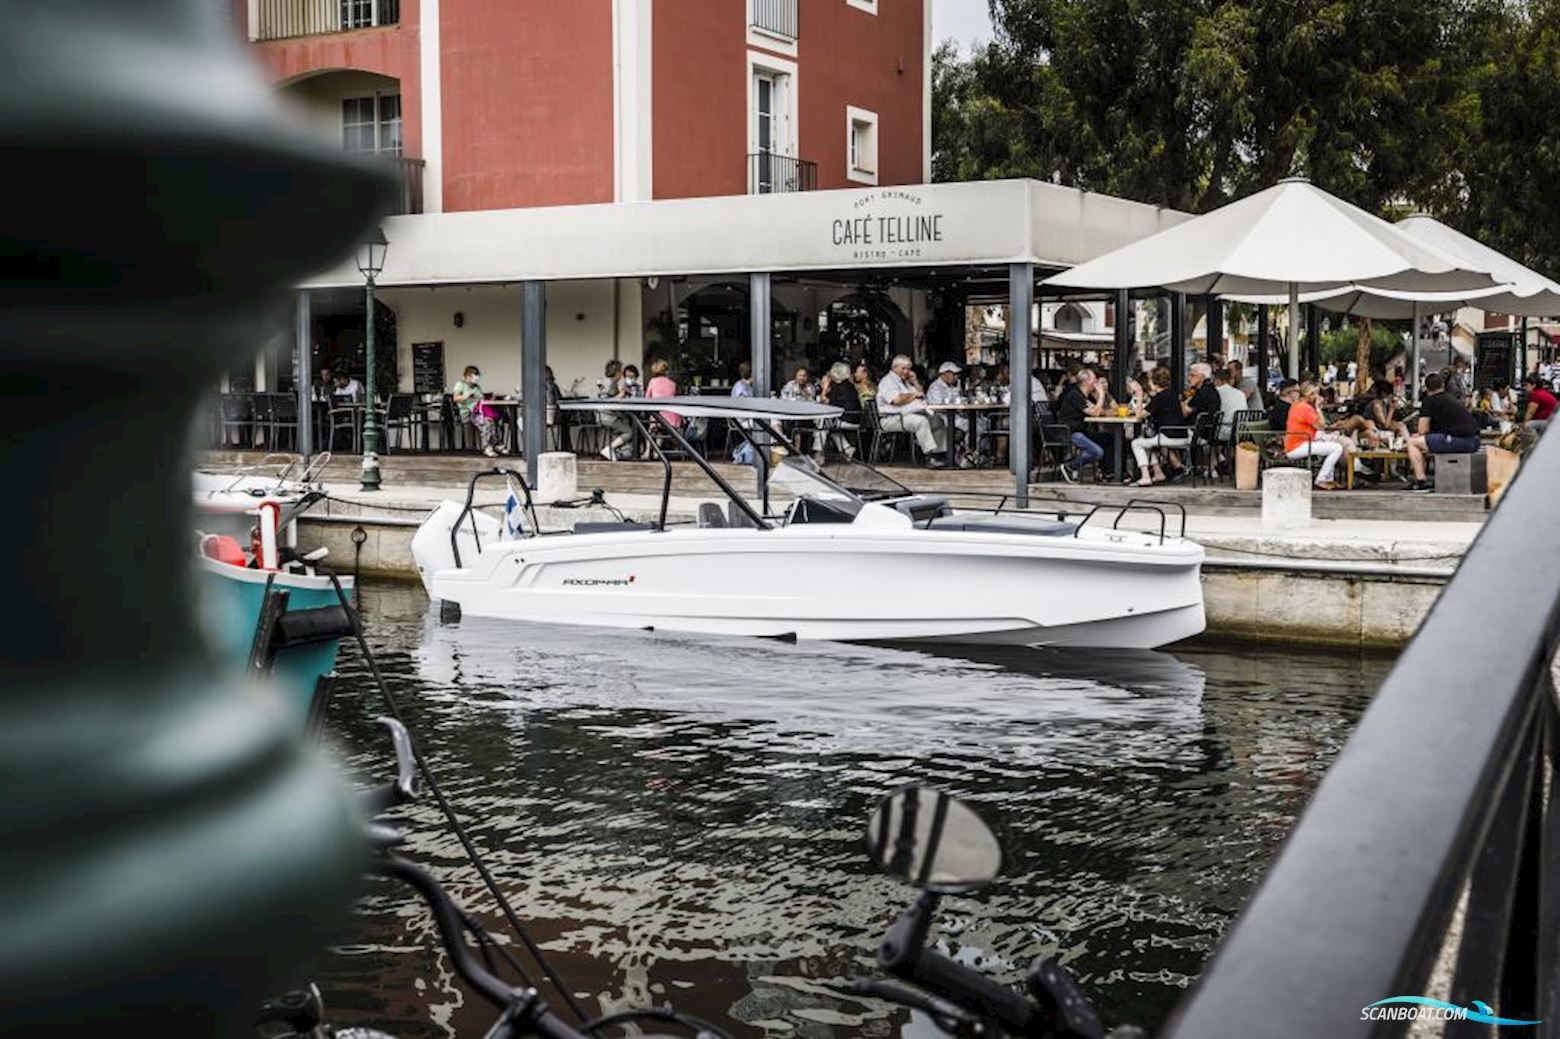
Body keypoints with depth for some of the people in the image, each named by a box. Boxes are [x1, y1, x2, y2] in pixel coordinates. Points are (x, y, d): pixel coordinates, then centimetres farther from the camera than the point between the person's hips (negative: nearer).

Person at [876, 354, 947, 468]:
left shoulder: (905, 381, 25)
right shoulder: (888, 381, -4)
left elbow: (921, 395, 26)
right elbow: (897, 400, -20)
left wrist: (914, 382, 11)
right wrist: (914, 395, -4)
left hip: (914, 414, 10)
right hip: (893, 419, -10)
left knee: (938, 421, -5)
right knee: (921, 421, -34)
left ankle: (939, 453, -7)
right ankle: (929, 456, -36)